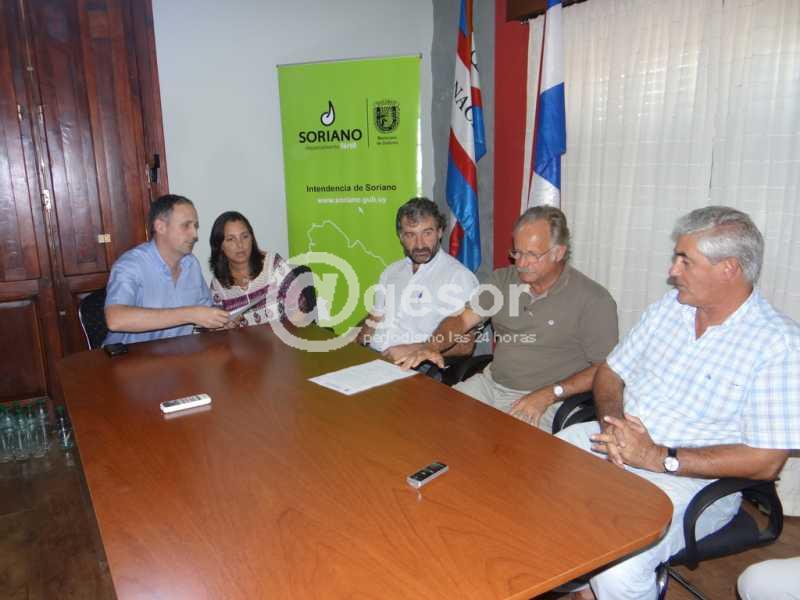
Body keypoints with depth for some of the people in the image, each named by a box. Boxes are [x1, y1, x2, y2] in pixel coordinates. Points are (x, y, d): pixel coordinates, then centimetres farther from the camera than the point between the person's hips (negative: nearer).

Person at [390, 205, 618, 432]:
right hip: (490, 383, 5)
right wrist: (431, 346, -16)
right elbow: (462, 319, 4)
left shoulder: (593, 300, -9)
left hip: (542, 400, -5)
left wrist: (549, 395, -19)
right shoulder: (504, 279, 6)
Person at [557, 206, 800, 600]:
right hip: (615, 445, 6)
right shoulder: (669, 308, 6)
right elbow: (610, 373, 11)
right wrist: (612, 420, -10)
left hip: (694, 479, -6)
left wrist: (659, 458, -20)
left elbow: (765, 462, -15)